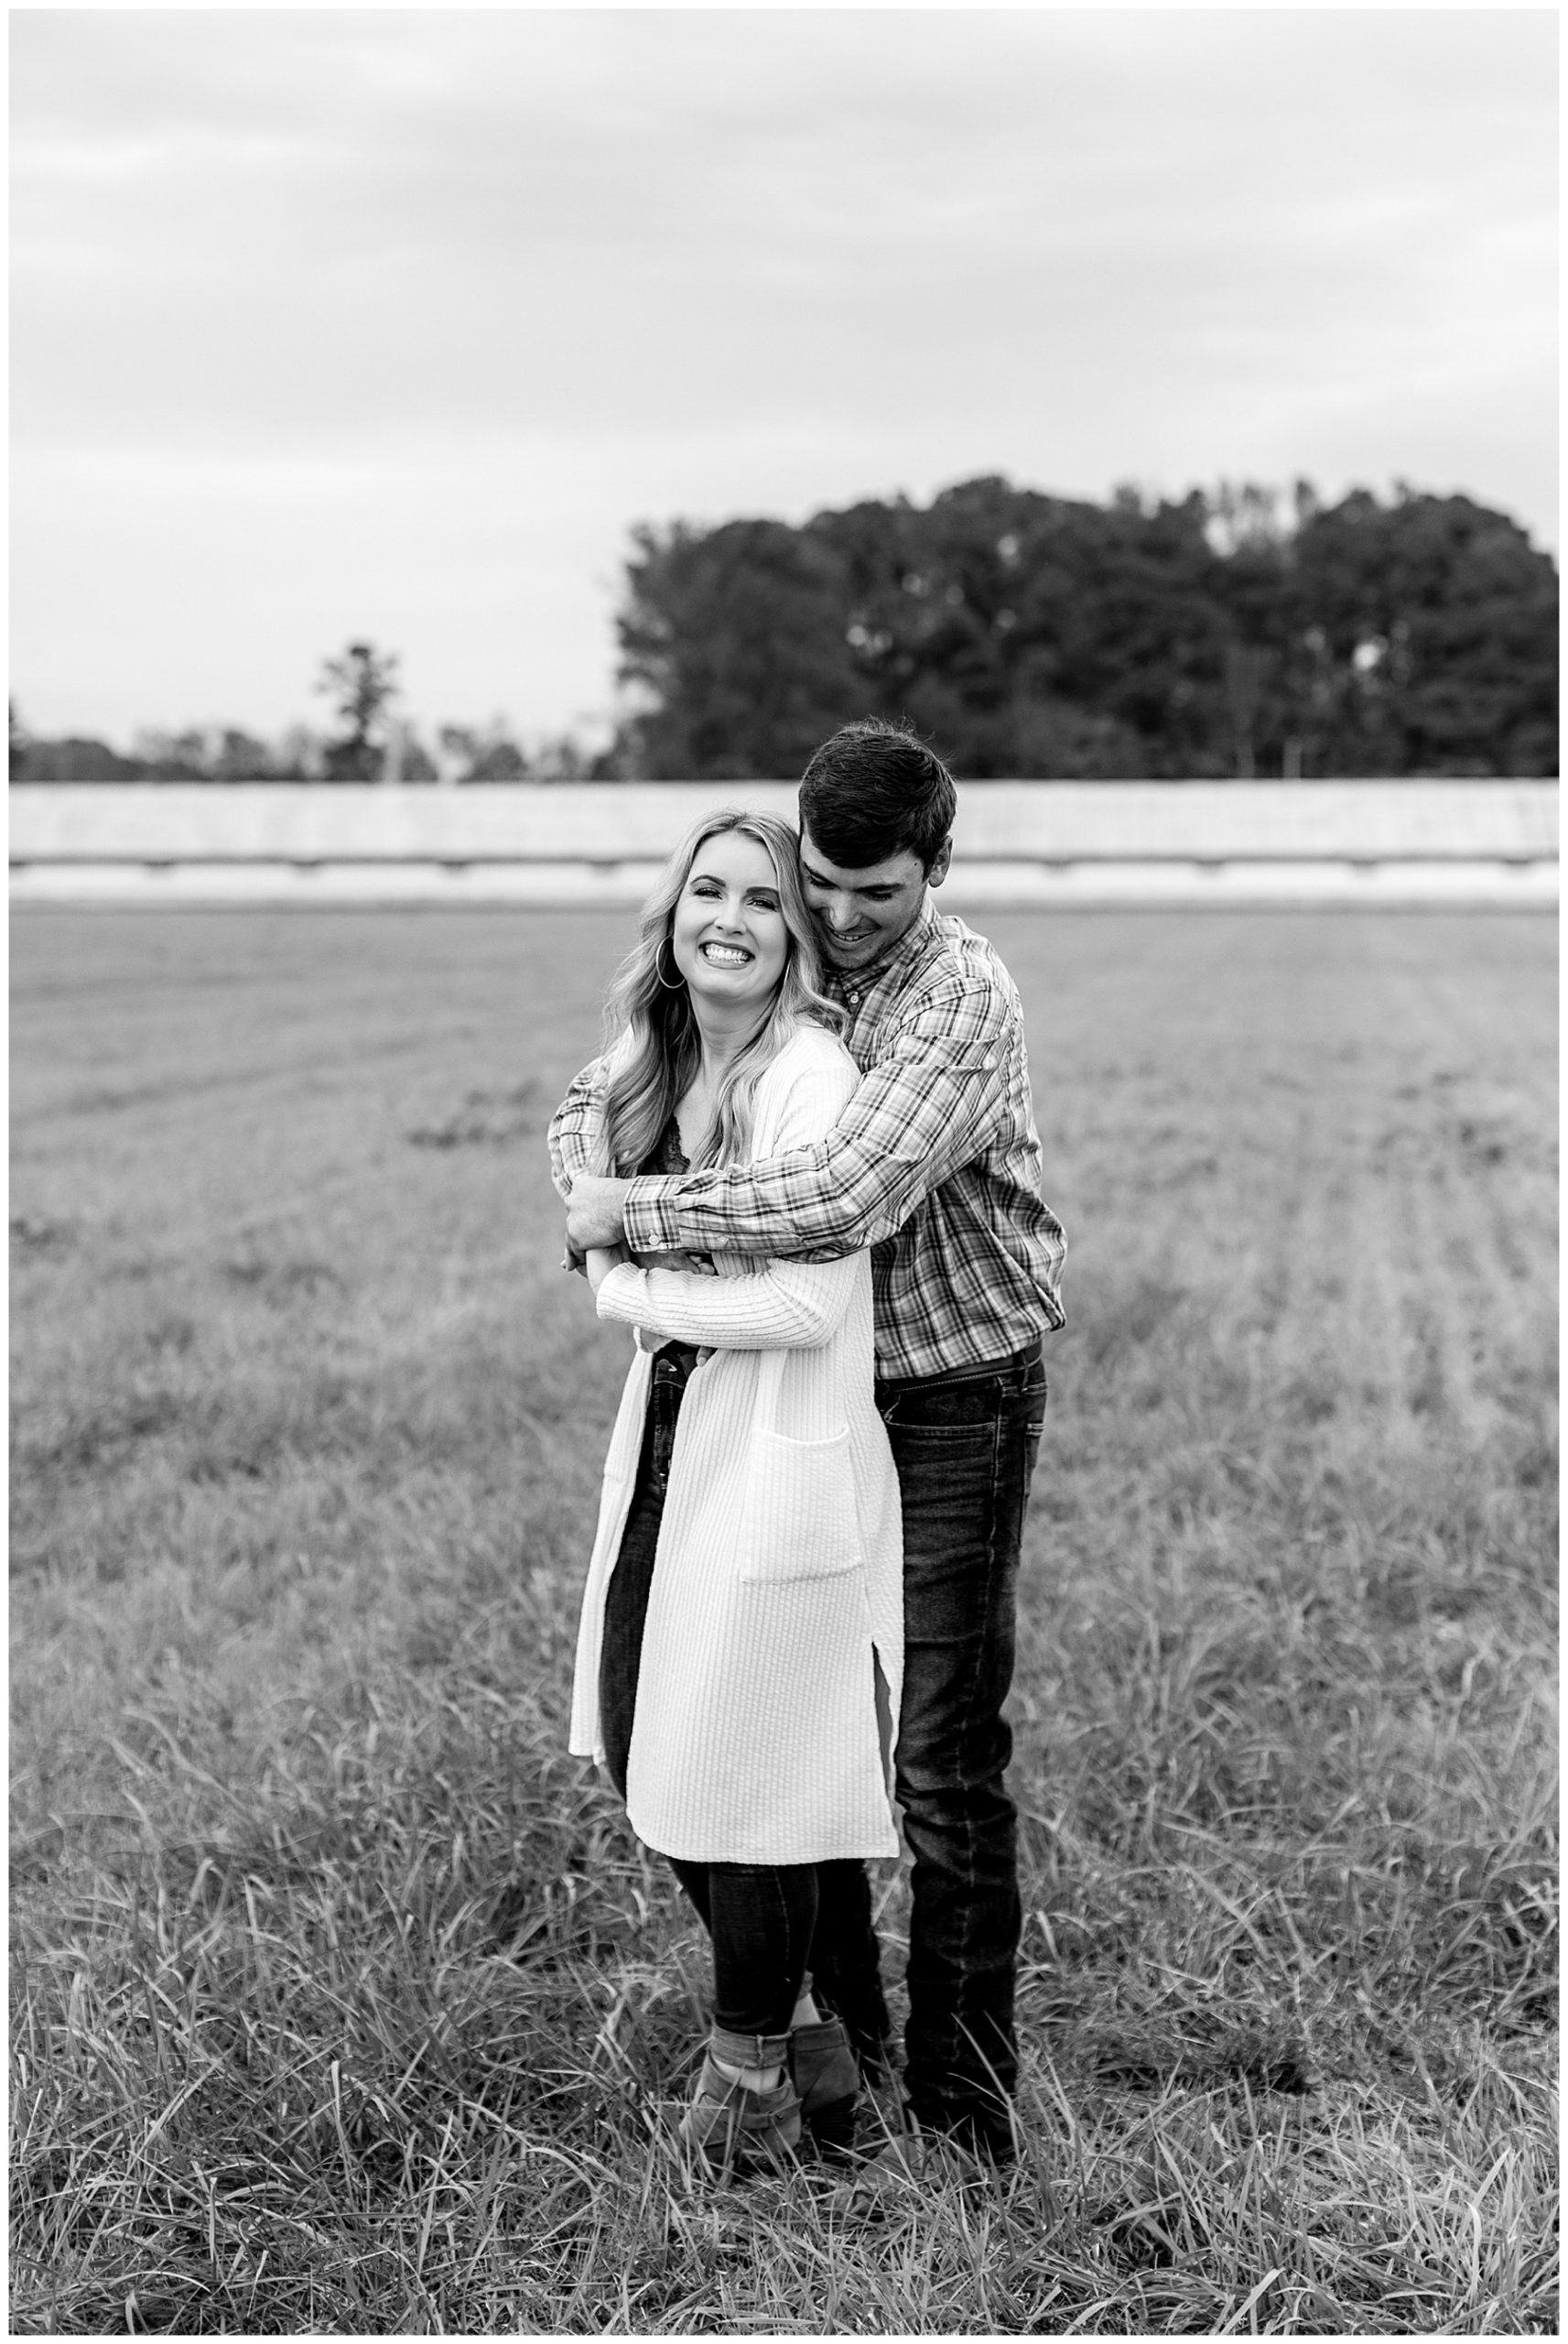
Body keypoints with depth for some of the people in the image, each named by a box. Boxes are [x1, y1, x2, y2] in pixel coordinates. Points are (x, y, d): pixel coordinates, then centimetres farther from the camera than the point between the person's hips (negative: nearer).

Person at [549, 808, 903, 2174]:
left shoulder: (810, 1072, -16)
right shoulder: (648, 1074, 9)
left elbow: (810, 1302, -22)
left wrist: (633, 1285, -12)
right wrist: (591, 1189, -1)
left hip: (782, 1456, -8)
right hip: (663, 1434, 8)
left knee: (749, 1767, 4)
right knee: (636, 1740, 14)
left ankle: (756, 2071, 26)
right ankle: (819, 2016, 34)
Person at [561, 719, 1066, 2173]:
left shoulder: (962, 998, -19)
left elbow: (846, 1198, -34)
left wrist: (636, 1214, -26)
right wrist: (593, 1187, -7)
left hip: (955, 1402, -7)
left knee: (945, 1764, -4)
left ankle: (965, 2102, 7)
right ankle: (835, 2033, 31)